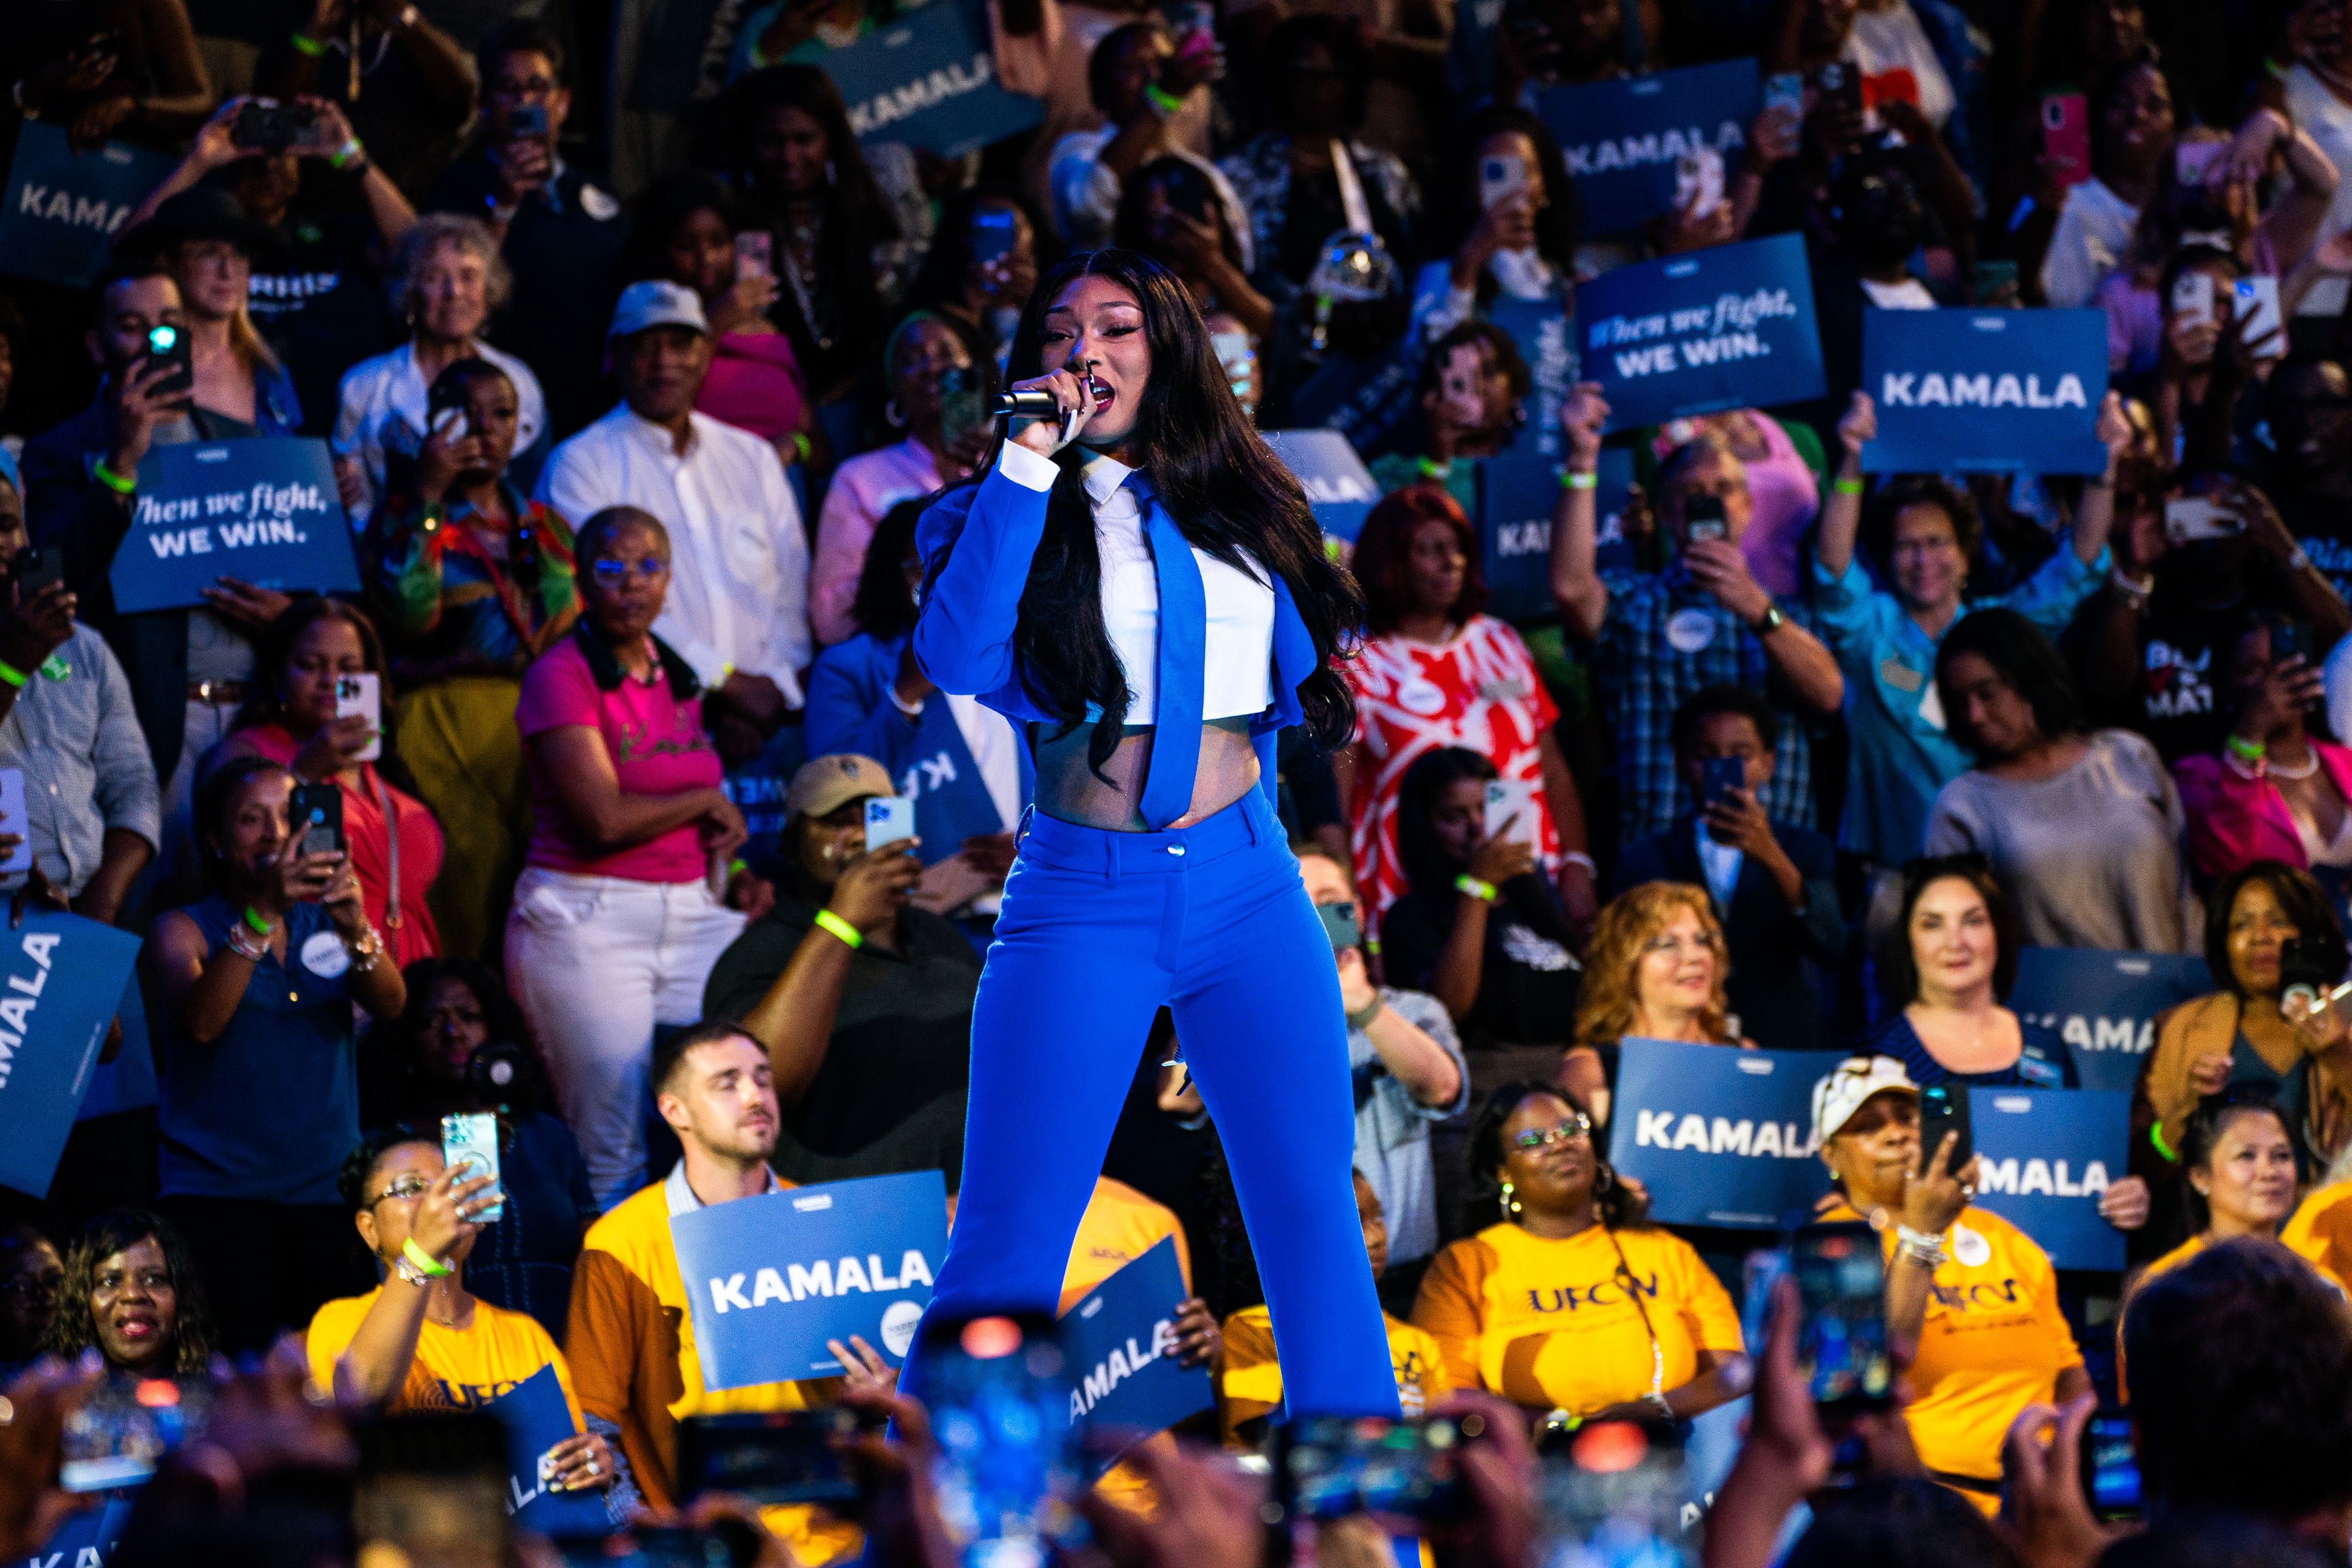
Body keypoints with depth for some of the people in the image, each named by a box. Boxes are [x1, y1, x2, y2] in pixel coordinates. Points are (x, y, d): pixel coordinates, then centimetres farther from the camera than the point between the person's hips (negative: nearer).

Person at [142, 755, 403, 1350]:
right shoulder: (182, 931, 5)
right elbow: (200, 1021, -15)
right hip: (217, 1189, -3)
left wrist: (355, 928, -25)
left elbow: (390, 1004, -4)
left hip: (327, 1189, 3)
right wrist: (262, 915, -27)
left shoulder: (324, 923, 15)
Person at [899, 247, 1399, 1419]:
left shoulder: (1233, 506, 12)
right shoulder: (1001, 516, 3)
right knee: (1007, 1245, -7)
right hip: (1082, 903, -3)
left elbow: (1297, 675, 24)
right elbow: (956, 659, -17)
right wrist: (1028, 463, -15)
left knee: (1311, 1214, 2)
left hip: (1250, 888, 3)